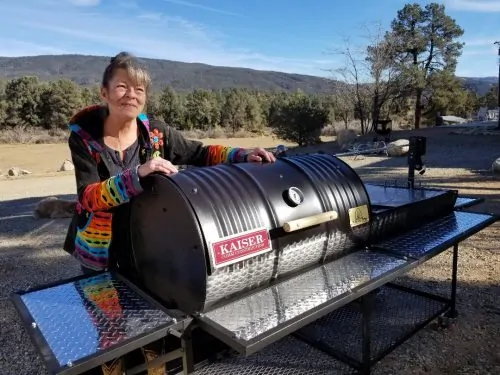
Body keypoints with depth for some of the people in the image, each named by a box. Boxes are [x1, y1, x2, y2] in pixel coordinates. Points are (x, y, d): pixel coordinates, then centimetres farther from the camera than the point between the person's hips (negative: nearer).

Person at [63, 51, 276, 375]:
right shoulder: (83, 136, -13)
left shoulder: (156, 132, -7)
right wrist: (138, 174, -39)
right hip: (101, 252, -1)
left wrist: (242, 155, -19)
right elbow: (89, 197, -23)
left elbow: (201, 154, -4)